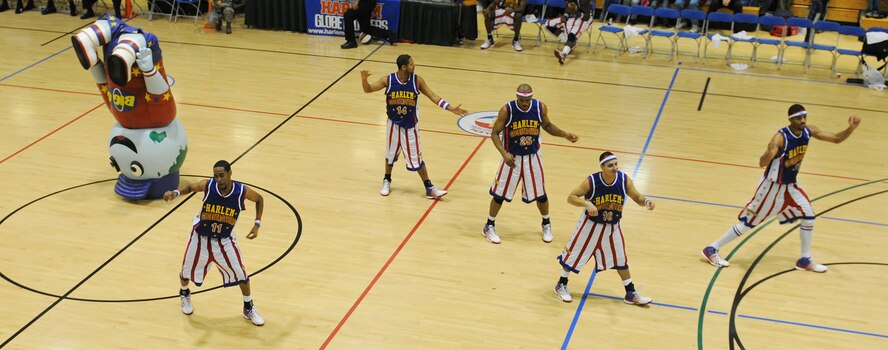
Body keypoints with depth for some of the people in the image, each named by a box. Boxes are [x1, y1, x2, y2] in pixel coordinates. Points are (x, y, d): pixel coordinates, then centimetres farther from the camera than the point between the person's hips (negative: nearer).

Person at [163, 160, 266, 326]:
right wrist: (175, 192, -25)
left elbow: (259, 199, -2)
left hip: (225, 240, 0)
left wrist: (257, 224, -9)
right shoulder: (208, 185, -23)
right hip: (201, 237, 0)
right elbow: (190, 186, -3)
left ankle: (249, 309, 24)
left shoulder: (242, 191, -23)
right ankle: (184, 294, 50)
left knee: (241, 275, 0)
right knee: (187, 272, 15)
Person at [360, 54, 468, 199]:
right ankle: (387, 181, 39)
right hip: (394, 124, 0)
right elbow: (368, 89, -3)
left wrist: (451, 108, -11)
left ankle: (429, 189, 11)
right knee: (391, 154, 16)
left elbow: (433, 96, -4)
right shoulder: (388, 80, -12)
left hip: (410, 126, 0)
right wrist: (364, 78, -25)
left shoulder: (417, 80, -11)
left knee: (416, 159, 2)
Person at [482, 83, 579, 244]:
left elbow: (547, 125, 7)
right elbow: (495, 134, -14)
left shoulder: (540, 108, -13)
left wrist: (564, 134, -7)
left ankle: (546, 225, 35)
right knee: (500, 193, 5)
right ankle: (489, 226, 23)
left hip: (532, 157, 2)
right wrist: (504, 153, -28)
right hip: (512, 157, -2)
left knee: (540, 194, 12)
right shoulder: (507, 110, -21)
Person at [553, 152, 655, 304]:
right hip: (591, 225, -3)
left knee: (621, 260, 14)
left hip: (613, 227, 3)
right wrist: (587, 203, -40)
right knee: (574, 255, 10)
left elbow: (637, 197, -4)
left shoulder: (624, 180, -16)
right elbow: (571, 197, -22)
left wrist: (646, 201, -27)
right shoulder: (591, 181, -26)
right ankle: (561, 285, 32)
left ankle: (631, 294, 29)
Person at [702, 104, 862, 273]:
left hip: (790, 185, 7)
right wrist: (769, 153, -58)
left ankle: (805, 261, 18)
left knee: (808, 217, 3)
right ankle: (711, 249, 10)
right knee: (749, 222, -1)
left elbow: (836, 138, 1)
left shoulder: (809, 131, -7)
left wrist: (851, 128, -18)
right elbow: (762, 163, -36)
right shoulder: (781, 137, -29)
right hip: (772, 186, -7)